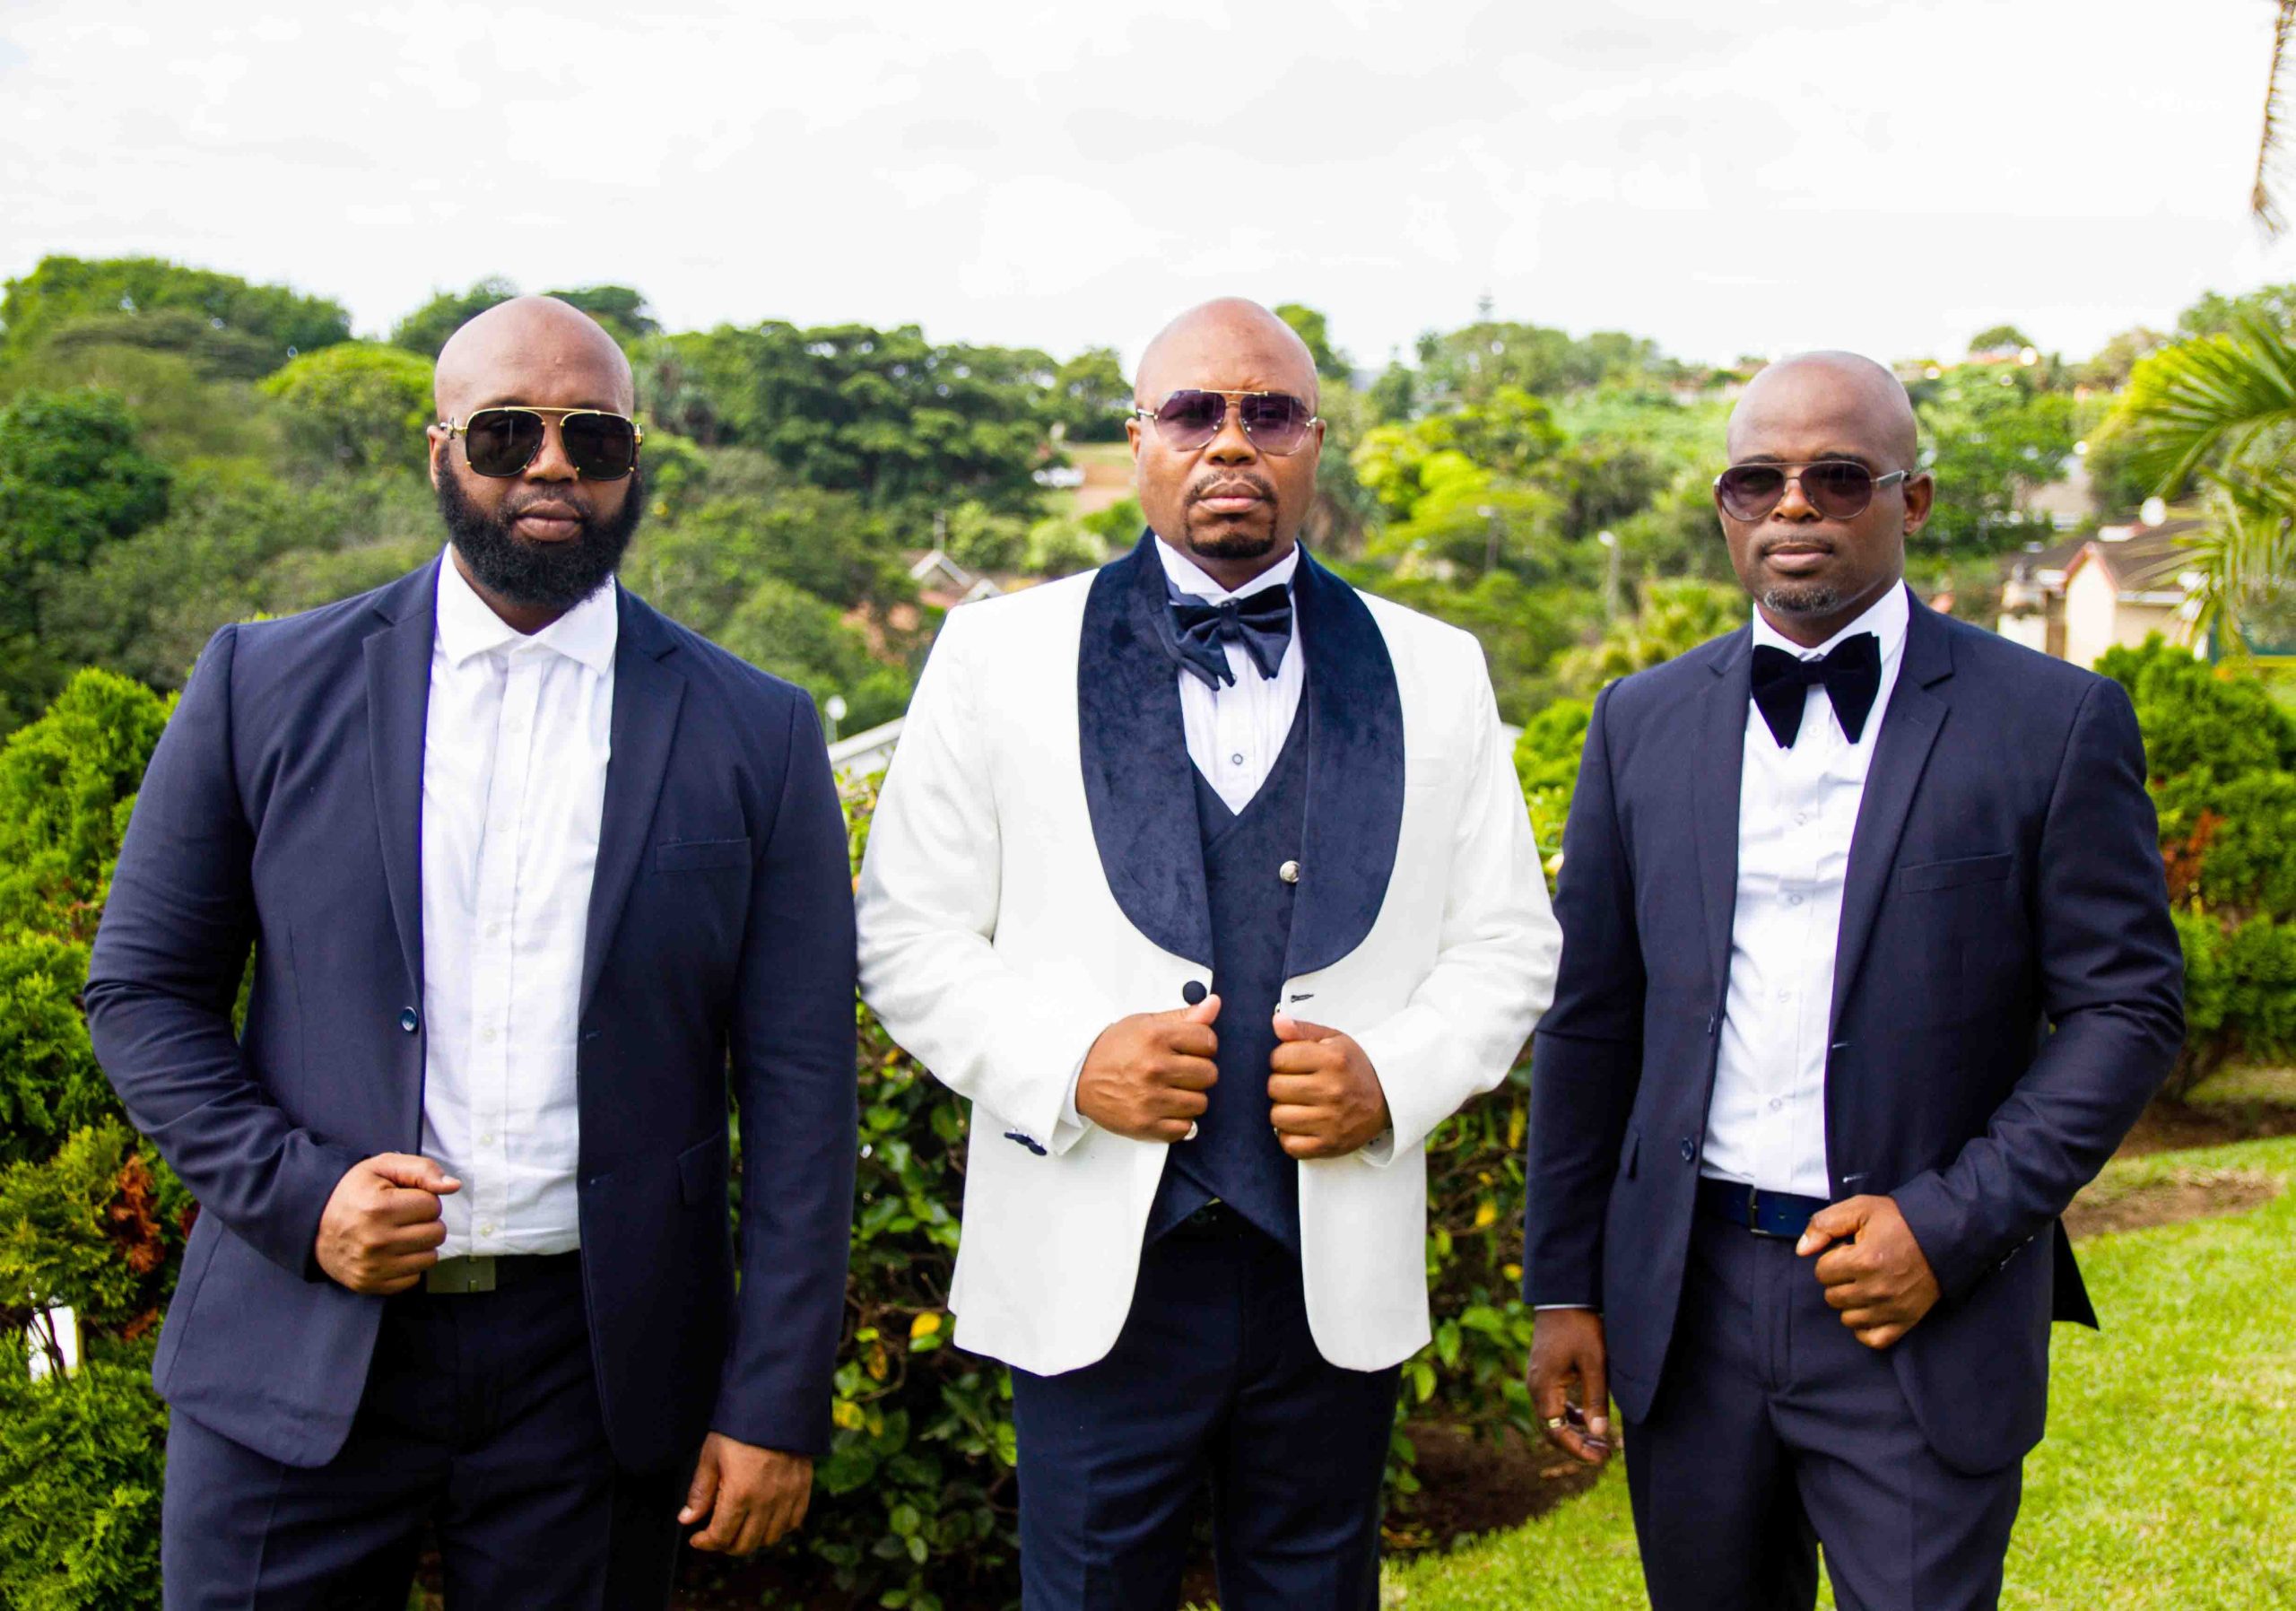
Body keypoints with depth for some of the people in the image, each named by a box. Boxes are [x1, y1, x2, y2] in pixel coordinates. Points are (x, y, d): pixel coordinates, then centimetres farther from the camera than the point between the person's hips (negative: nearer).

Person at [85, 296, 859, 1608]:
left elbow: (800, 1090, -1)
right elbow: (144, 990, 7)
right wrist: (292, 1190, -9)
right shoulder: (269, 686, 2)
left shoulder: (755, 736, 0)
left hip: (596, 1367, 0)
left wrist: (776, 1404, -4)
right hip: (303, 1353, 1)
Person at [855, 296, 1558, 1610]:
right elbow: (908, 934, 2)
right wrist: (1067, 1061, -14)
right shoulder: (1003, 655, 3)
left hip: (1341, 1273, 2)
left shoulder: (1435, 673, 8)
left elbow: (1509, 942, 10)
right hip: (1097, 1271, -1)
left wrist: (1396, 1073, -9)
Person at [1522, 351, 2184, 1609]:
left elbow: (2128, 1006, -3)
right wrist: (1562, 1286, 6)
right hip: (1686, 1299, 3)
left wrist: (1950, 1225, -12)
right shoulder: (1642, 723, 6)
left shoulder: (2054, 722, -2)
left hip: (1928, 1300, -3)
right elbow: (1589, 1020, 8)